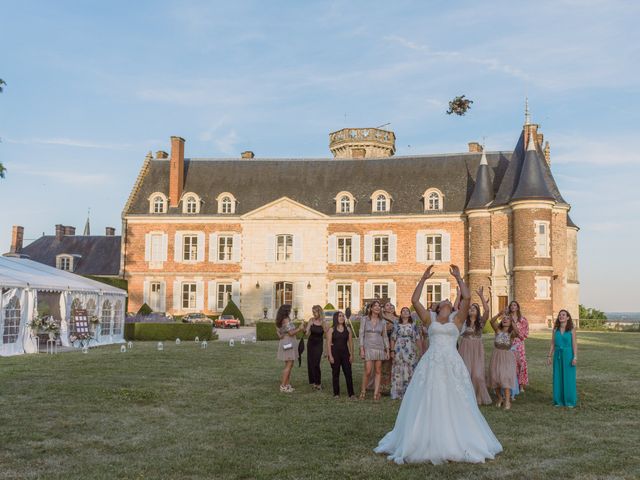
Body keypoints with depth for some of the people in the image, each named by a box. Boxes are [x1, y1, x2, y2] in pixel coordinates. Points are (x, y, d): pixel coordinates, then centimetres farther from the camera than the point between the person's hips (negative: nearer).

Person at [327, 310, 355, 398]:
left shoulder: (347, 330, 9)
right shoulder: (331, 330, 1)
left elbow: (350, 343, 9)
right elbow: (328, 343, -3)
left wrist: (351, 355, 3)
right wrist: (330, 356, -10)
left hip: (345, 353, 2)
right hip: (335, 353, -2)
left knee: (348, 373, -3)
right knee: (335, 374, 4)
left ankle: (351, 393, 2)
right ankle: (336, 393, 12)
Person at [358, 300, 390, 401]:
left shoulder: (382, 321, 9)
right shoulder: (365, 319, 1)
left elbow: (385, 336, 13)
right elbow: (361, 334, -1)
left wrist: (387, 350, 8)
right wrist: (361, 349, -8)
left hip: (379, 348, 3)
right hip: (368, 348, -3)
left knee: (378, 371, 2)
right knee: (368, 371, -9)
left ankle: (376, 393, 6)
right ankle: (363, 391, 9)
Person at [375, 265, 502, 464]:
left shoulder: (457, 320, 10)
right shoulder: (430, 320, 12)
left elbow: (467, 297, -1)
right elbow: (414, 300, 5)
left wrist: (458, 277, 4)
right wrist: (423, 279, 7)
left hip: (452, 365, -1)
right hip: (430, 364, 1)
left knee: (455, 405, 3)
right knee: (426, 405, 3)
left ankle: (457, 442, 16)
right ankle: (427, 442, 13)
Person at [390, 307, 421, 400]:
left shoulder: (413, 326, 9)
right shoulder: (397, 326, 9)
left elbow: (417, 340, 6)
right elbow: (393, 339, 7)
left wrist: (419, 352, 0)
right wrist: (392, 351, 0)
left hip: (410, 352, 0)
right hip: (399, 351, 0)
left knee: (409, 372, -1)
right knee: (398, 372, -2)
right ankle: (398, 393, 3)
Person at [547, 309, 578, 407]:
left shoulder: (571, 330, -2)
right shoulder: (555, 329, 7)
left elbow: (574, 344, -5)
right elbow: (552, 344, 10)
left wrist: (575, 357, -12)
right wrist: (549, 356, 6)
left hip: (568, 355, -3)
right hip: (558, 355, 3)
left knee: (569, 378, 0)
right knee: (558, 378, 4)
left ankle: (570, 401, 10)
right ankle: (559, 400, 13)